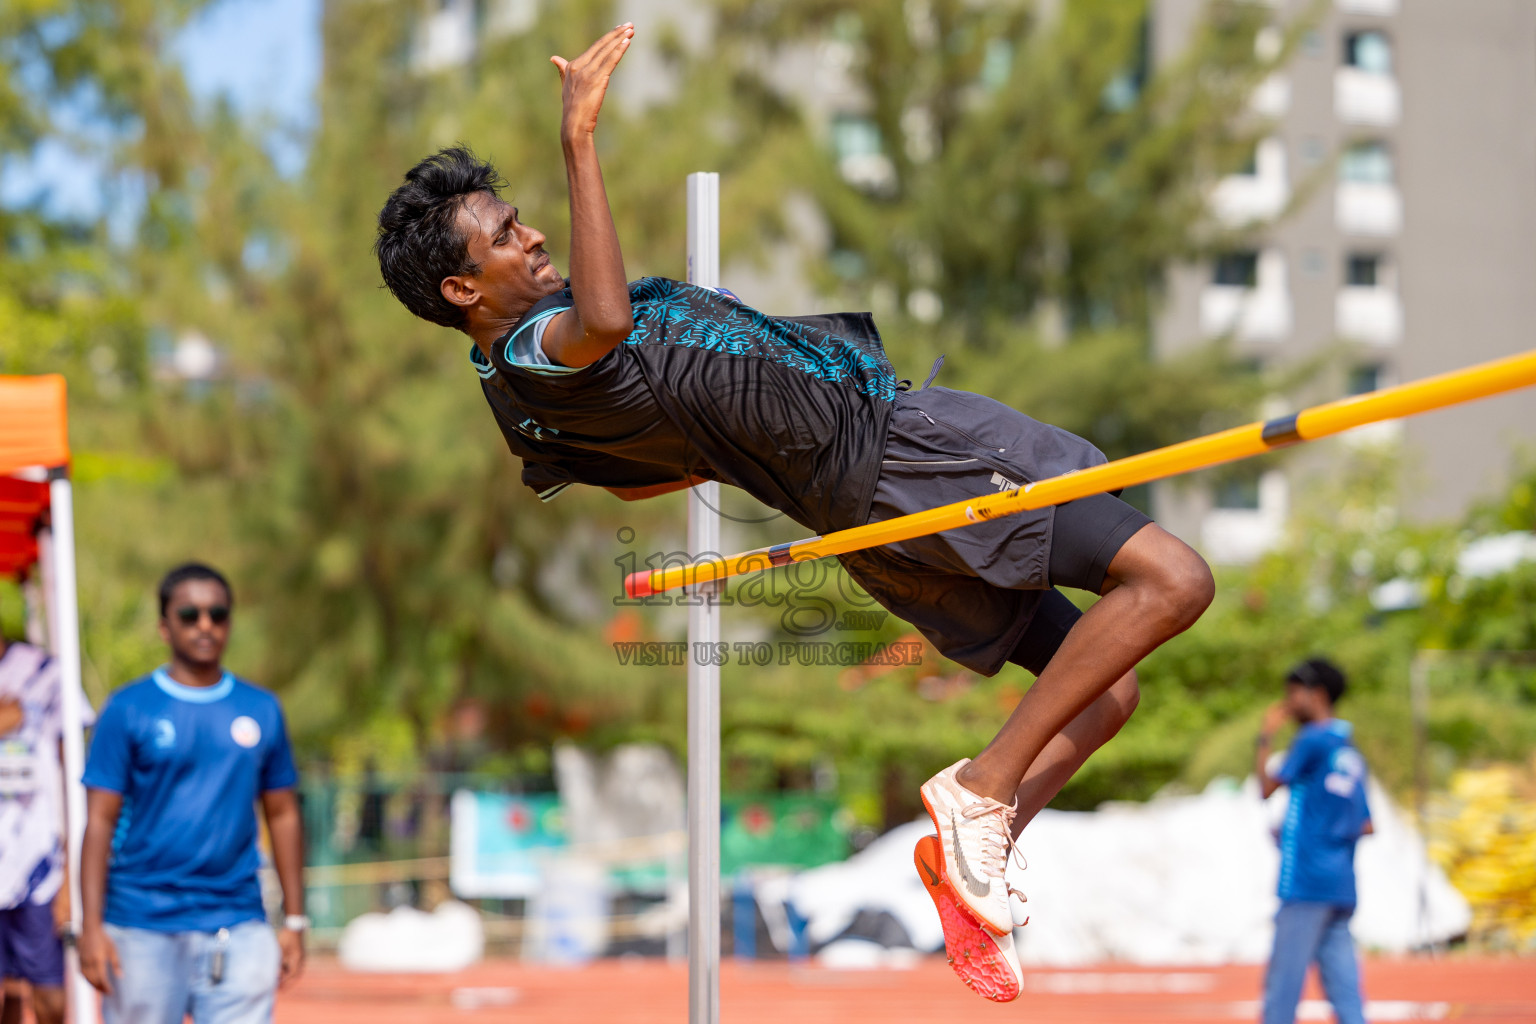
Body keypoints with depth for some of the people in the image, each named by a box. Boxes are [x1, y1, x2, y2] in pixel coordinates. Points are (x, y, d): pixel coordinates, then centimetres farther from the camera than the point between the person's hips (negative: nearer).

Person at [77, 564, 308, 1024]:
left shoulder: (261, 710, 10)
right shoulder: (128, 709, 0)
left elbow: (282, 815, 15)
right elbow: (100, 821, -2)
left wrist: (295, 921, 10)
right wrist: (91, 927, -10)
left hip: (238, 929, 2)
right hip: (143, 929, -2)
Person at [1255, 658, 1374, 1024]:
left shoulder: (1312, 740, -6)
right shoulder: (1352, 755, 18)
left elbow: (1267, 787, -3)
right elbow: (1366, 826, 19)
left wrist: (1265, 738, 7)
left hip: (1307, 882, -8)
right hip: (1343, 885, 8)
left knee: (1284, 980, -7)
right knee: (1343, 985, 2)